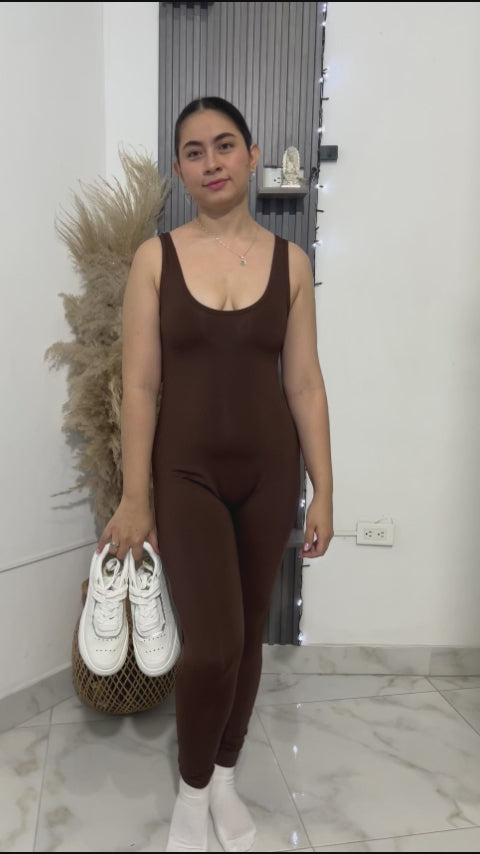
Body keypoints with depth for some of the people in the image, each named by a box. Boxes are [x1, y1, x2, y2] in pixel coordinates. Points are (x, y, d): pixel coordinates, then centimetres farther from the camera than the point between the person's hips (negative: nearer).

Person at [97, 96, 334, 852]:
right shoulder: (156, 258, -3)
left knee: (249, 633, 13)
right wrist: (134, 498, -7)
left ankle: (225, 780, 38)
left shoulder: (290, 261, 1)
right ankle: (191, 789, 24)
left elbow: (305, 383, 1)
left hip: (269, 470, 2)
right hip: (187, 470, -2)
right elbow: (140, 384, -5)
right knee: (213, 644, -8)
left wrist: (324, 491, 0)